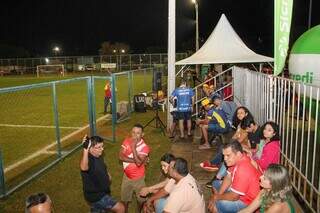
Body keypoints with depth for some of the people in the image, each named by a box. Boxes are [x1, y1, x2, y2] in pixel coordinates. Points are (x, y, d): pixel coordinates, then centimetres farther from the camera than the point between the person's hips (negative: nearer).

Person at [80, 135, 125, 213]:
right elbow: (83, 167, -56)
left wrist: (107, 174, 11)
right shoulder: (89, 160, -29)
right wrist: (85, 149, -61)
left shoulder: (99, 157, 1)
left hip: (101, 193, 9)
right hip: (95, 196, -9)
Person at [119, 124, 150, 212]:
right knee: (125, 197, 21)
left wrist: (133, 147, -34)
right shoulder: (127, 141, -10)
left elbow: (139, 163, -33)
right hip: (127, 176, 3)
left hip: (138, 178, -3)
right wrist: (134, 160, -27)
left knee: (141, 198, 19)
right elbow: (121, 156, -17)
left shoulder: (144, 147, -23)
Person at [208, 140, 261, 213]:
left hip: (248, 202, -9)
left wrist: (216, 197, -12)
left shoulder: (243, 169, -36)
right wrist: (218, 195, -6)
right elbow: (228, 178, 4)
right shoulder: (236, 159, -9)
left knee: (217, 205, -23)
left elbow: (233, 197, -28)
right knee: (215, 183, 16)